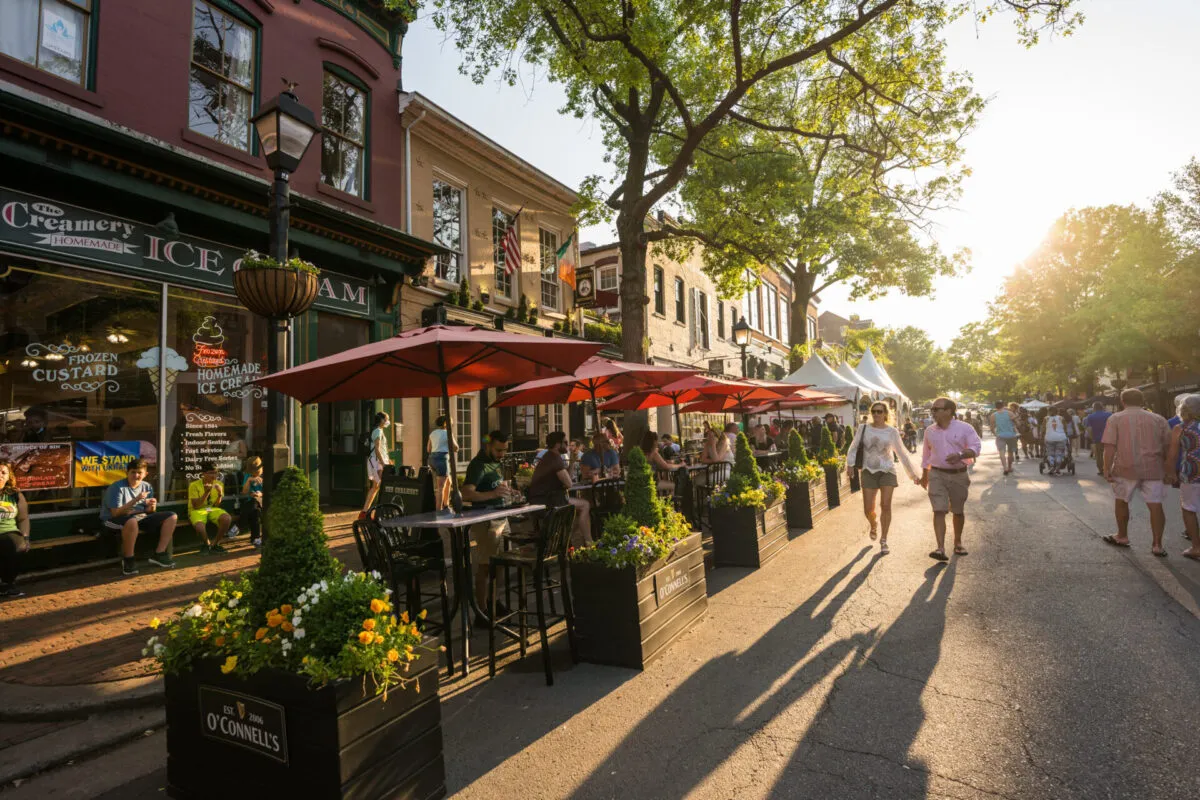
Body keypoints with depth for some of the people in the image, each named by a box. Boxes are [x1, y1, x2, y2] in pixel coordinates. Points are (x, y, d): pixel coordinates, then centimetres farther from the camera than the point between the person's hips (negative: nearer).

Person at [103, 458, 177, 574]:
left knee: (172, 517, -7)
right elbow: (115, 513, -20)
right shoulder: (117, 487, -13)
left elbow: (149, 512, 11)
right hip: (114, 520, -7)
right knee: (132, 521, -42)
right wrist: (135, 500, -30)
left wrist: (152, 507, -14)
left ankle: (159, 554, -7)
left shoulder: (147, 487, 6)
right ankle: (128, 560, -22)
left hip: (140, 517, 7)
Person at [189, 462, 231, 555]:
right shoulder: (194, 485, -11)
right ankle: (207, 544, -3)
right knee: (200, 527, -38)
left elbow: (216, 505, 1)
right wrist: (206, 492, -26)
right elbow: (195, 506, -16)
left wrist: (220, 494, -19)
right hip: (197, 511, -3)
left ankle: (215, 544, -7)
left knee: (227, 519, -29)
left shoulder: (219, 484, 0)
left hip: (213, 509, 3)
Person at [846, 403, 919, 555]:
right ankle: (874, 525, 35)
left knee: (885, 505, -9)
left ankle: (883, 541, 6)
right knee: (868, 510, -1)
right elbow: (854, 447, 6)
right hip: (869, 471, 1)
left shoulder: (892, 432, -1)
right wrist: (850, 464, -8)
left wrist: (914, 474, 7)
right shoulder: (863, 428, 0)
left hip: (887, 471, 0)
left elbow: (902, 454, 5)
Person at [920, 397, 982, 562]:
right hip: (937, 475, 1)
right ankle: (941, 549, -17)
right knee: (939, 511, -11)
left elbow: (976, 447, -9)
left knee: (958, 511, 13)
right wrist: (924, 475, 20)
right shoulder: (930, 431, 7)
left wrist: (960, 455, -27)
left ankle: (958, 542, 34)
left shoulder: (964, 428, -3)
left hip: (959, 475, -1)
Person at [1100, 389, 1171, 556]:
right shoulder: (1158, 419, 7)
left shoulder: (1115, 418, -2)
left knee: (1121, 501, 14)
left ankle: (1122, 537, 26)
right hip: (1153, 469, 2)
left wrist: (1107, 469, -7)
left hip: (1126, 468, -2)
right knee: (1155, 505, 4)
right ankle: (1157, 545, 4)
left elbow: (1110, 447, -10)